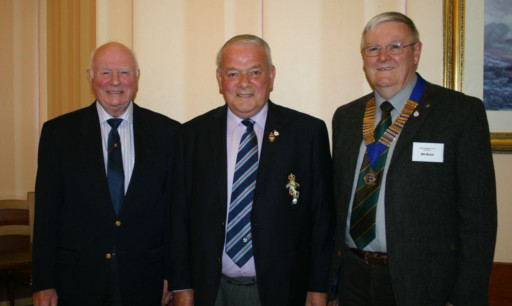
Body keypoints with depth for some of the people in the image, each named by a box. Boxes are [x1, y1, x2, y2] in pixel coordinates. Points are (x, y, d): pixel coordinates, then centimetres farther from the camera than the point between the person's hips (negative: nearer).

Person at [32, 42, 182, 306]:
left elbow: (175, 209, 1)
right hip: (77, 281, 0)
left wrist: (171, 274, -1)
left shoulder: (167, 132, 0)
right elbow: (47, 212, -1)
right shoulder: (58, 132, 0)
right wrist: (43, 284, -3)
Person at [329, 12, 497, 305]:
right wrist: (330, 274, 6)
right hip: (352, 279, 4)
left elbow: (478, 215, -10)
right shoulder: (346, 117, 8)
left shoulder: (463, 112, -8)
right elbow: (338, 200, 10)